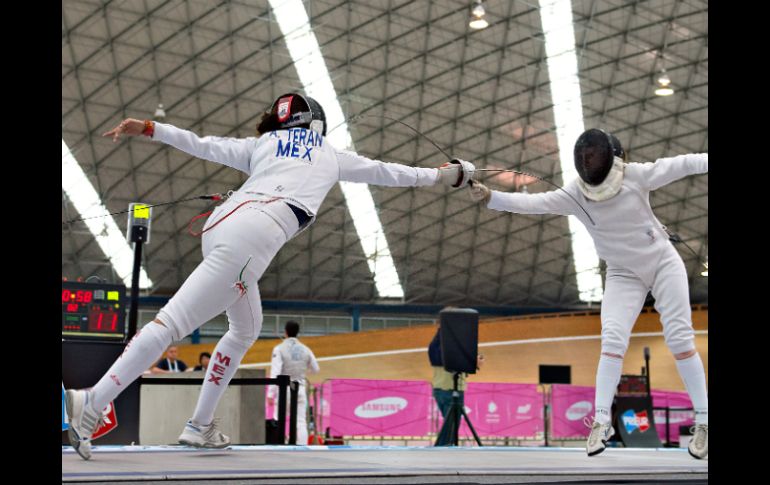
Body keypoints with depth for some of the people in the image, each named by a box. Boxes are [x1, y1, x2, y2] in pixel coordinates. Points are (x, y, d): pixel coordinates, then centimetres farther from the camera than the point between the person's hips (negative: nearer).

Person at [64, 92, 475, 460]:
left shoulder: (260, 143, 31)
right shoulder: (331, 154, 27)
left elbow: (201, 146, 17)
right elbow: (384, 172, 40)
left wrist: (148, 129, 11)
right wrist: (436, 175, 54)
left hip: (220, 225, 6)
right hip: (250, 236, -6)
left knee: (246, 330, 25)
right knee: (173, 324, -14)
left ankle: (200, 426, 20)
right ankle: (91, 405, -26)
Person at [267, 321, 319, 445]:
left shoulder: (279, 348, -8)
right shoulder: (305, 349, 5)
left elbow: (275, 373, -16)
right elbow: (315, 370, 18)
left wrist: (270, 394, -16)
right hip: (300, 389, 3)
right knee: (301, 423, 2)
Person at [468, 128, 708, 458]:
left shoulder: (635, 175, -19)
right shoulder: (574, 193, -15)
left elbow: (682, 164, -22)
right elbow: (532, 203, -24)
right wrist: (489, 197, -38)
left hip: (663, 262, -1)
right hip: (623, 274, 2)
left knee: (679, 339, -6)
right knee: (612, 341, -14)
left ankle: (703, 421, 5)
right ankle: (602, 421, -5)